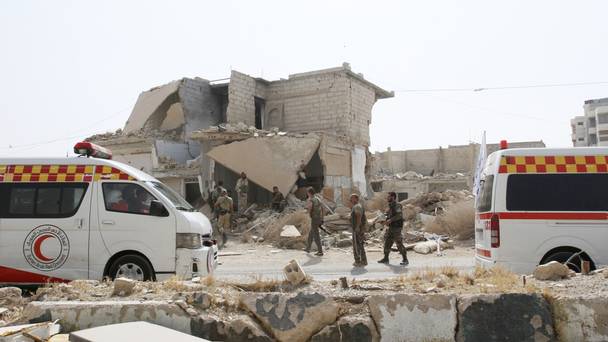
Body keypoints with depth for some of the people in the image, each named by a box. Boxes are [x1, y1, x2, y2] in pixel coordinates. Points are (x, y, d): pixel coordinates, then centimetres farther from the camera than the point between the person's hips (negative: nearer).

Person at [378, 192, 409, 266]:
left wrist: (390, 220, -31)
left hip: (396, 228, -9)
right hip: (391, 227, 9)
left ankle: (405, 260, 1)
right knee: (387, 243, 11)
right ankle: (385, 259, 20)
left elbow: (400, 215, -29)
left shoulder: (397, 205, -14)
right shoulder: (390, 206, 14)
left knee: (399, 244, -6)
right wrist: (387, 221, 7)